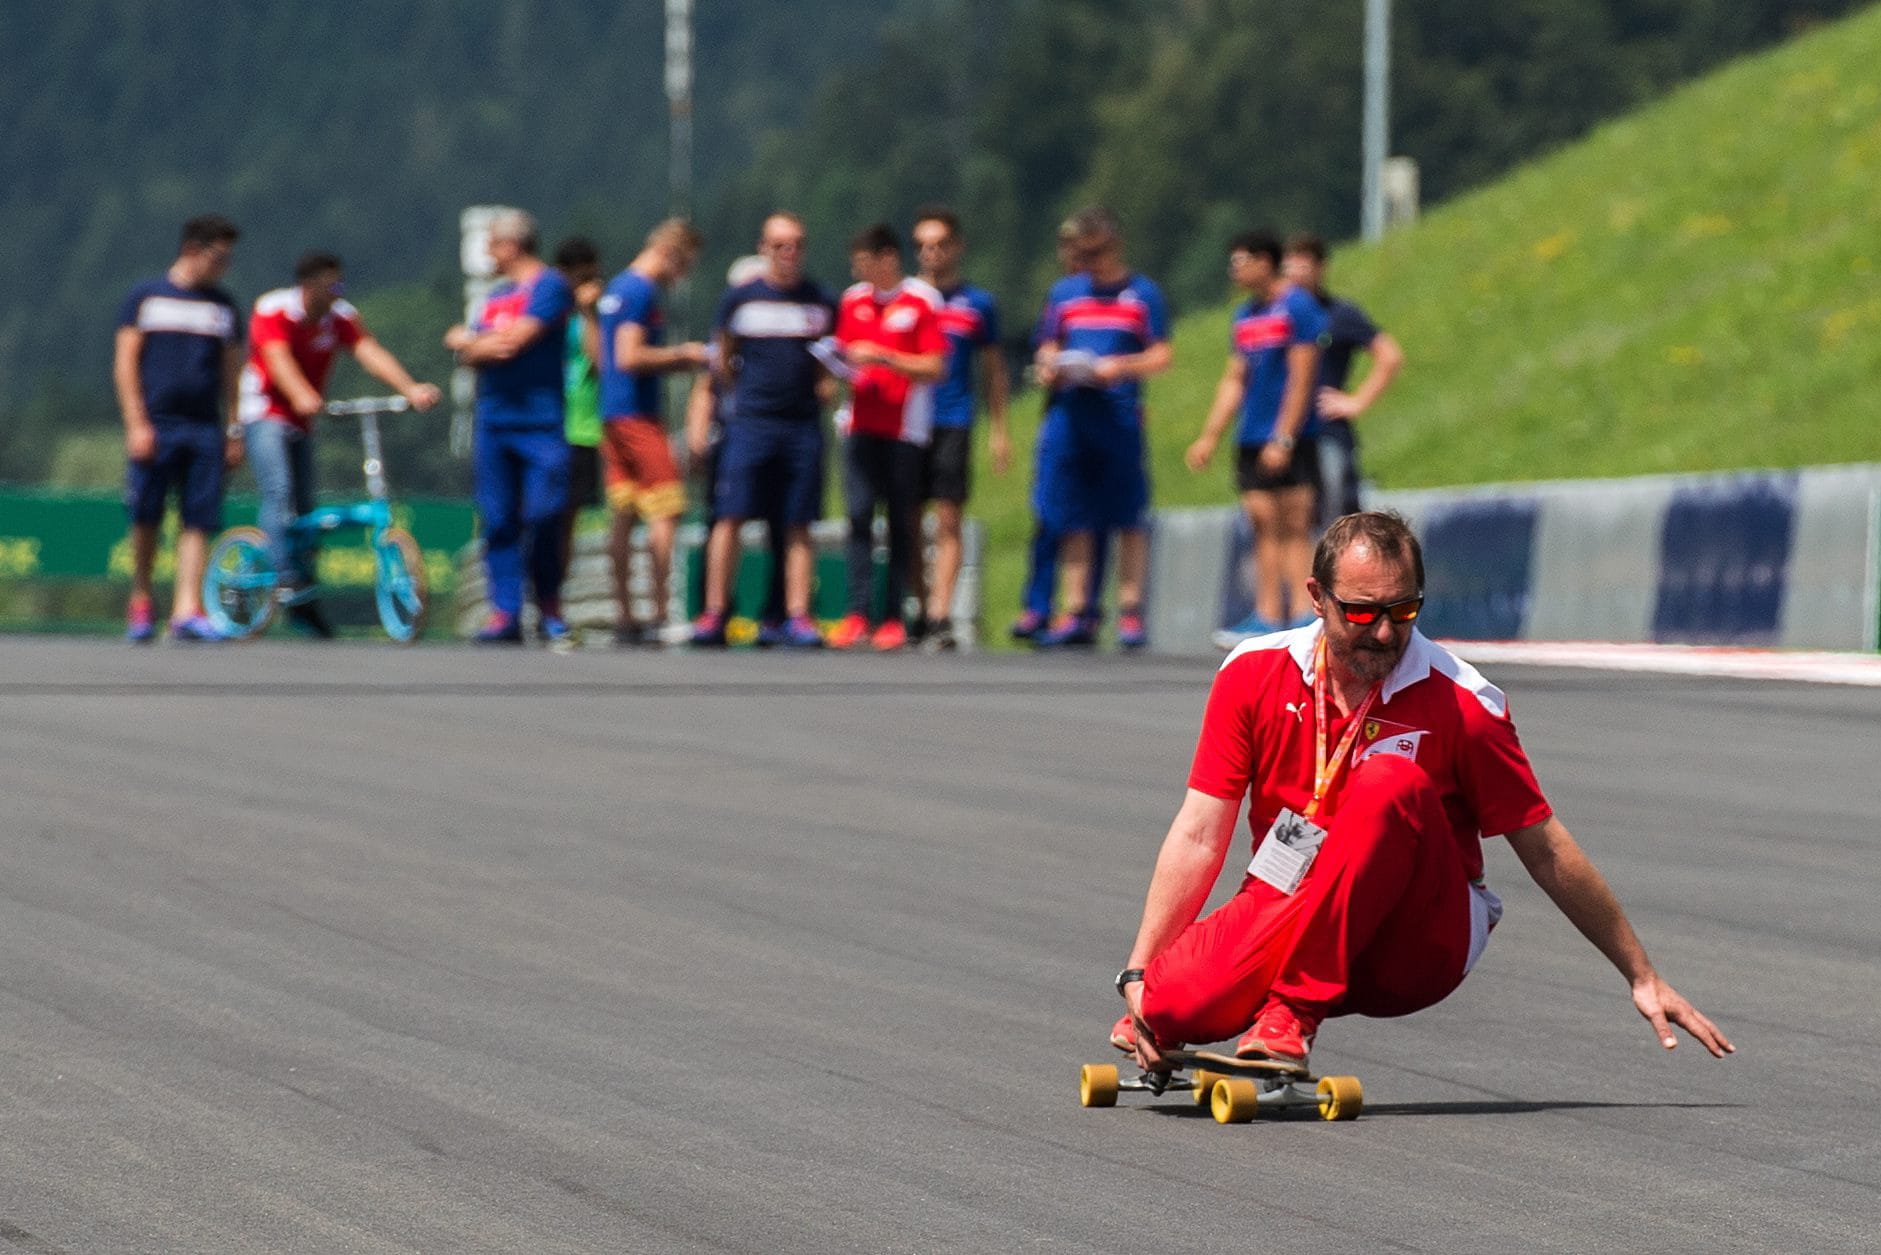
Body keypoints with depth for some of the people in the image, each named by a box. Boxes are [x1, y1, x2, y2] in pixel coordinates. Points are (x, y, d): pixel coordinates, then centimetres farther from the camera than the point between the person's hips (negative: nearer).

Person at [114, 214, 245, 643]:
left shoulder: (224, 307, 14)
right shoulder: (146, 297, 5)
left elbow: (231, 370, 16)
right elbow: (125, 362, 1)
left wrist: (235, 431, 9)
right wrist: (136, 425, -8)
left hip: (204, 429, 3)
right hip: (154, 426, -2)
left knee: (198, 522, -6)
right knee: (145, 520, -1)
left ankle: (187, 610, -10)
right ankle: (140, 603, 16)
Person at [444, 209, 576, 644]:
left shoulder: (549, 286, -3)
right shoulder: (496, 294, 20)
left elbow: (516, 340, -12)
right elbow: (471, 354, 14)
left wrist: (466, 340, 4)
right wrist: (481, 345, -9)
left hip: (540, 423, -7)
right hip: (493, 422, 7)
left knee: (543, 516, -12)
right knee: (498, 521, 2)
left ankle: (549, 605, 3)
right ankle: (504, 613, 3)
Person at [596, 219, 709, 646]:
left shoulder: (618, 287, 19)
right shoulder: (642, 292, -12)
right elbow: (629, 357, -21)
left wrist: (680, 361, 18)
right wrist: (680, 355, -9)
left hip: (614, 416, 10)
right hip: (639, 415, -10)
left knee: (623, 518, 8)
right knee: (665, 513, -9)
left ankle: (625, 618, 8)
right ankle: (660, 616, -11)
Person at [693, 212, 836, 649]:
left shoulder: (821, 302, 10)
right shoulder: (739, 300, 5)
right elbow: (723, 363, 14)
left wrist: (823, 384, 3)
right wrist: (745, 392, 6)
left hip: (803, 426, 2)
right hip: (750, 422, -2)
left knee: (799, 527, 1)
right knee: (730, 517, -8)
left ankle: (797, 616, 2)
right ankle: (714, 613, -5)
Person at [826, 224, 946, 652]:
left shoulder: (923, 301, -3)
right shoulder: (853, 300, 13)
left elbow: (934, 368, -6)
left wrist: (883, 357, -15)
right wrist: (839, 362, -1)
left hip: (905, 429, -4)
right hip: (861, 424, 4)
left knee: (901, 524, 0)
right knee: (858, 516, -7)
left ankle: (893, 617, 3)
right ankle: (857, 613, -8)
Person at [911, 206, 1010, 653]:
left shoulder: (978, 303, 10)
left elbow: (993, 371, 14)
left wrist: (999, 430, 8)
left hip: (952, 425, -2)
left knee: (948, 523, -8)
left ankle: (941, 617, -13)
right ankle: (915, 609, 14)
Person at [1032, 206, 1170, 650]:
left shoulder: (1142, 293, 4)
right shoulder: (1065, 292, 14)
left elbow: (1162, 355, 0)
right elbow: (1049, 346, 19)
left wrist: (1120, 367, -16)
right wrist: (1049, 366, -3)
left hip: (1120, 414, -3)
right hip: (1069, 414, 3)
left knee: (1128, 519, -1)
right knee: (1073, 521, 3)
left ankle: (1130, 611, 3)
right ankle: (1076, 613, 7)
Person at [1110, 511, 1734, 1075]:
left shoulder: (1460, 703, -10)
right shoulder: (1255, 674, -4)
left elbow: (1544, 849, -2)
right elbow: (1200, 835, -3)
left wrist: (1642, 977, 1)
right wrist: (1139, 972, -11)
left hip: (1421, 948, 0)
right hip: (1285, 915, 0)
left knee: (1390, 783, -31)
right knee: (1167, 1004, -33)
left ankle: (1293, 1013, -26)